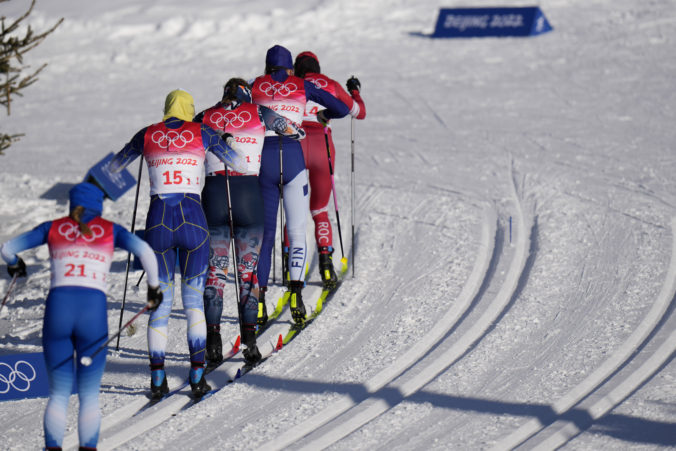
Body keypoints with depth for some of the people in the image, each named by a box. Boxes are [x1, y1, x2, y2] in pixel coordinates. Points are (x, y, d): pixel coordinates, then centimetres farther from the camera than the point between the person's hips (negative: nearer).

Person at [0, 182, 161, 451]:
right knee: (89, 395, 10)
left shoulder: (53, 228, 17)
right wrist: (154, 287, 14)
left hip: (57, 309, 1)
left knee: (59, 394, 11)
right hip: (94, 312, -1)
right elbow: (145, 251, 0)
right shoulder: (110, 230, 15)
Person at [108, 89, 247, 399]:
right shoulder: (201, 133, 5)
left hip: (158, 223, 1)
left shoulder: (147, 135, 9)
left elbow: (112, 167, 23)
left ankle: (157, 379, 4)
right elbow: (240, 165, 9)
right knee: (194, 300, 9)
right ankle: (197, 374, -1)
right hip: (193, 221, -1)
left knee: (160, 303, 9)